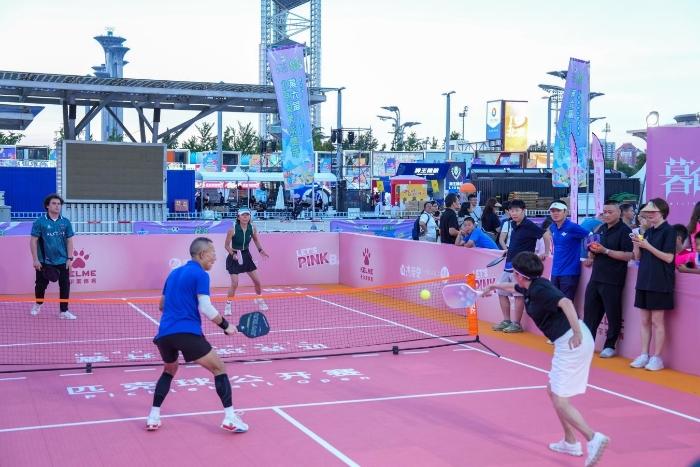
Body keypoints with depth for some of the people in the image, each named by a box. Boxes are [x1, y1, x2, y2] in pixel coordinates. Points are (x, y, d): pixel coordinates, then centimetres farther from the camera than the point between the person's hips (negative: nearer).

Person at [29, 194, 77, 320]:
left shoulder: (66, 222, 4)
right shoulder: (40, 222, -4)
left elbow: (69, 241, 7)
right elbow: (33, 241, -3)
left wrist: (69, 258, -1)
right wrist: (35, 259, -9)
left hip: (62, 262, 2)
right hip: (44, 261, -2)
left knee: (65, 286, -2)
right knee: (41, 285, 11)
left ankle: (63, 311, 8)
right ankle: (38, 304, 38)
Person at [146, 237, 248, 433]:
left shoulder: (174, 273, 21)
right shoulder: (200, 274, -1)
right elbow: (205, 308, -10)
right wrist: (226, 326, 1)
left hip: (164, 334, 7)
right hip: (187, 333, -7)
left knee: (169, 370, 31)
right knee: (219, 369, 4)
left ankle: (153, 417, 21)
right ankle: (229, 418, -5)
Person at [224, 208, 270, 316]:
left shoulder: (252, 228, -7)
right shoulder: (233, 229, -19)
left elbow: (256, 240, 11)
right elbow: (226, 245, -12)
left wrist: (260, 250, -4)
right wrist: (233, 254, -27)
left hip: (246, 255, 5)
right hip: (235, 257, -4)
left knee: (257, 280, 7)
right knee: (234, 283, -12)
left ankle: (259, 299, 33)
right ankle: (228, 305, 5)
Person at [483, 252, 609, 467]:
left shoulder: (539, 289, -14)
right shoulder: (531, 287, 15)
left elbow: (565, 302, -31)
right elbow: (515, 287, 39)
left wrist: (577, 332, -33)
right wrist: (495, 286, 55)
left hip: (572, 344, -10)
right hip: (567, 342, 10)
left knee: (560, 401, -8)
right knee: (553, 391, 19)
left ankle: (593, 438, -15)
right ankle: (570, 442, 25)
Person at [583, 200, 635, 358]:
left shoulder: (624, 231, -9)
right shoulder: (602, 229, 14)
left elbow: (628, 255, -18)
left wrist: (605, 251, -21)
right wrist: (591, 256, 6)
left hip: (612, 281, -7)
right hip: (596, 278, 7)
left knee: (613, 314, 2)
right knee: (590, 310, 9)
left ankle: (610, 346, 12)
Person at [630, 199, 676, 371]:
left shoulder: (668, 231, -8)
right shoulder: (648, 232, 12)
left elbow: (668, 258, -16)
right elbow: (638, 257, 14)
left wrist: (648, 246, -19)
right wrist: (636, 244, -5)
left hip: (660, 284, -7)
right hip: (644, 281, 7)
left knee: (657, 321, -1)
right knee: (645, 321, 9)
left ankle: (656, 358, 6)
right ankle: (644, 355, 15)